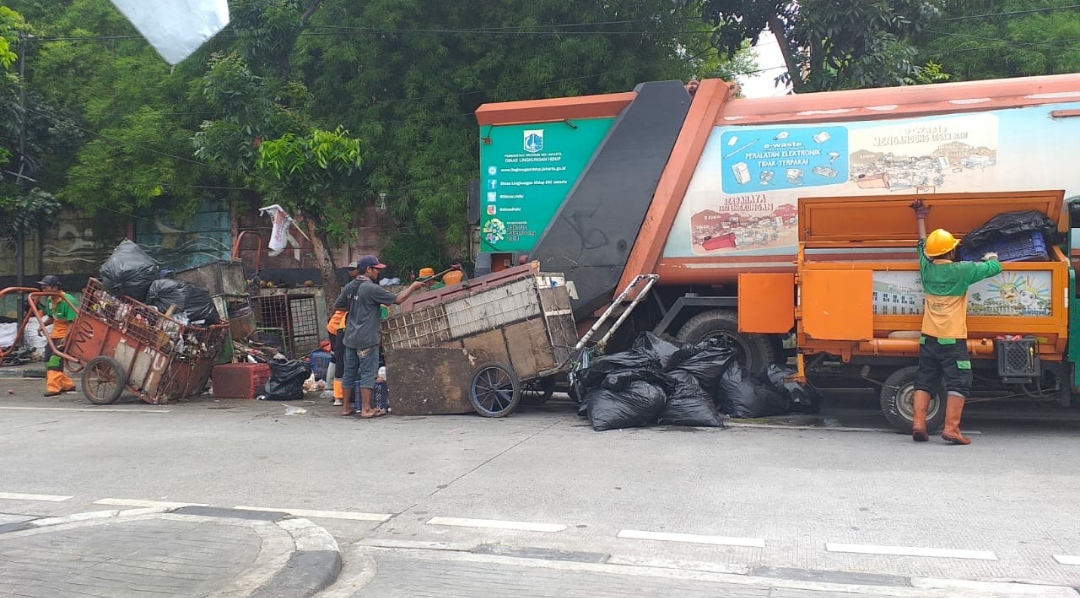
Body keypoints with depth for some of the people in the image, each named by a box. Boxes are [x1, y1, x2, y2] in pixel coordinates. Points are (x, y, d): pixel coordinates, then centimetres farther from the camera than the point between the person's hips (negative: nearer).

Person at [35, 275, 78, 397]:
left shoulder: (68, 300, -21)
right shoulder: (49, 300, 5)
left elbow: (72, 322, -24)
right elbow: (52, 317, 17)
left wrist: (66, 338, -31)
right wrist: (43, 325, -3)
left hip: (66, 334, -9)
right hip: (55, 333, 9)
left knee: (55, 359, -17)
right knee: (48, 360, 10)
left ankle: (53, 388, -15)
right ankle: (67, 385, 19)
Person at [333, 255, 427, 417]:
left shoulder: (349, 287, 7)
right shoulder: (372, 289, -14)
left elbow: (337, 306, 16)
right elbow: (397, 299, -12)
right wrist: (412, 287, 0)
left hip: (350, 338, 7)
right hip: (366, 339, -7)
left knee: (349, 372, 13)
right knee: (368, 373, -1)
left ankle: (346, 407, 19)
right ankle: (366, 409, 0)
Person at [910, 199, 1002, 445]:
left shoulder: (926, 269, 4)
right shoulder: (961, 270, -9)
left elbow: (923, 246, 23)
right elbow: (995, 267, 0)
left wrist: (921, 218, 36)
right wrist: (991, 257, 24)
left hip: (928, 338, 5)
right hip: (952, 340, -5)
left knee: (924, 381, 9)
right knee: (958, 383, -2)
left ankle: (918, 423, 0)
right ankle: (951, 428, -9)